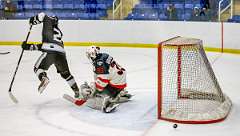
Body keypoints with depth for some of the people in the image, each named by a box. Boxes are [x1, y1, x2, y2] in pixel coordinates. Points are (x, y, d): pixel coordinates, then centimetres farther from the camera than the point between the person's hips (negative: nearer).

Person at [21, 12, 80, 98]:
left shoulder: (49, 22, 16)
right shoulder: (59, 32, 34)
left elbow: (43, 16, -5)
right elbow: (44, 45, 32)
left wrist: (33, 20, 15)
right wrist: (30, 46, 30)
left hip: (50, 52, -7)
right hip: (61, 53, 7)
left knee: (38, 68, 11)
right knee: (65, 73, 24)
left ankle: (44, 78, -20)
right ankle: (76, 90, 25)